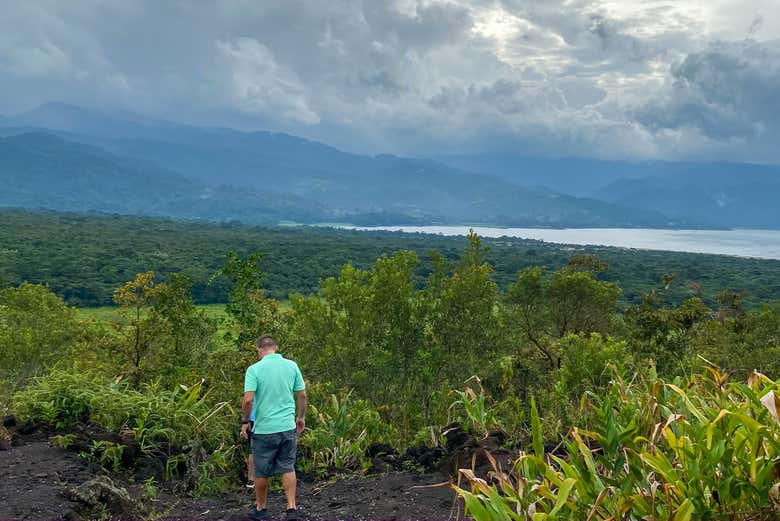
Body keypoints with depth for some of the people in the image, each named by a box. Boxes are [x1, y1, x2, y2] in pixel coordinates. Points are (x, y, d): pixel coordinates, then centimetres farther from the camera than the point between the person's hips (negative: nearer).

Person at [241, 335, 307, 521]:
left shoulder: (254, 369, -10)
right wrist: (301, 417, 18)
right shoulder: (292, 365, 1)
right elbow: (302, 395, 5)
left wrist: (244, 421, -1)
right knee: (288, 468, 13)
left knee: (261, 472, 12)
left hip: (264, 429, -3)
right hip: (288, 427, 3)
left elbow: (248, 400, -16)